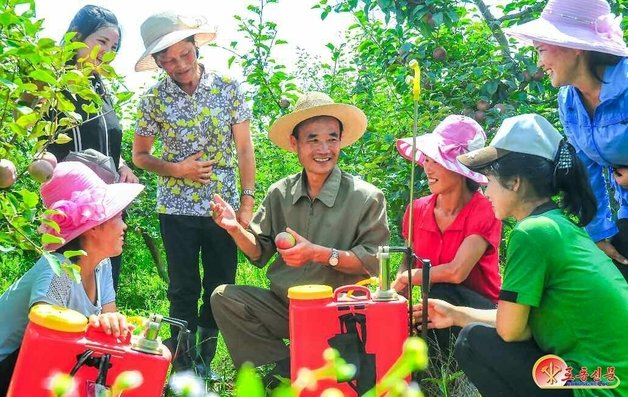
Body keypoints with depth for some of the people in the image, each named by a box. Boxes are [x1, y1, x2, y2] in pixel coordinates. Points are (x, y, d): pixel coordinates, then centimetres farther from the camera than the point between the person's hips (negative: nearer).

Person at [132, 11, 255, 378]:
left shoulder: (228, 88, -2)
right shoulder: (154, 99, -2)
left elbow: (244, 149, 0)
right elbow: (140, 155, 6)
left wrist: (247, 203, -6)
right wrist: (177, 169, -12)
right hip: (178, 208, -1)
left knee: (221, 289, 7)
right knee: (184, 291, 5)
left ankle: (205, 362, 23)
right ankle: (184, 370, 14)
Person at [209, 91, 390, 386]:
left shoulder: (366, 197, -7)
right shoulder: (279, 194, 5)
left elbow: (374, 262, -12)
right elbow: (259, 253, 9)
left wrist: (318, 253, -22)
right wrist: (236, 229, -11)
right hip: (282, 305, 4)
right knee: (224, 297, -15)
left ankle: (287, 373, -3)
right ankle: (286, 366, -7)